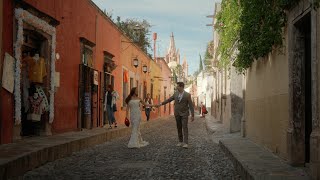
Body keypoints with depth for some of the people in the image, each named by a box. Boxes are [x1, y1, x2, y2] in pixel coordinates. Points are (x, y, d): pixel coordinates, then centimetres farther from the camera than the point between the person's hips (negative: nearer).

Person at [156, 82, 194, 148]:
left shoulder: (187, 95, -13)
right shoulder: (175, 94, 1)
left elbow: (191, 105, -12)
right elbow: (169, 100, 12)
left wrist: (192, 115, -15)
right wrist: (161, 104, 12)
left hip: (184, 114, -5)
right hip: (177, 114, 5)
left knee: (185, 127, -11)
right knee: (179, 128, 8)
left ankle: (185, 143, -12)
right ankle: (180, 141, 15)